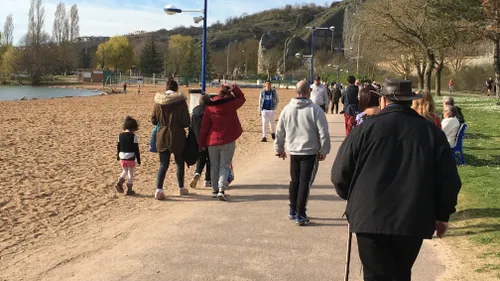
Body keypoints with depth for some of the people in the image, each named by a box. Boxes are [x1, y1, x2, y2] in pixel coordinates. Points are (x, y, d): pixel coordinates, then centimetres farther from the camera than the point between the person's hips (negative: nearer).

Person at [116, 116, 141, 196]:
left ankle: (120, 182, -2)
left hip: (122, 157, 5)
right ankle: (129, 190, 8)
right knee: (131, 173, 7)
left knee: (125, 171, 22)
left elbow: (118, 147, 11)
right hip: (130, 157, -4)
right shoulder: (134, 136, -11)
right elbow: (136, 149, -10)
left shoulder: (120, 135, 3)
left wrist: (118, 156, 26)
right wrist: (138, 159, -3)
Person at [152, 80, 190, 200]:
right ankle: (181, 188, 27)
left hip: (162, 137, 2)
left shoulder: (158, 102, -3)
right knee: (179, 162, 17)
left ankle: (159, 189, -7)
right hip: (177, 137, -2)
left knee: (163, 164, 8)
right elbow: (186, 122, -11)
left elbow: (154, 120, 3)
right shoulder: (181, 101, -11)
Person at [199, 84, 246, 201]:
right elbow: (242, 98, 16)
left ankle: (215, 190, 21)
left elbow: (204, 126, 2)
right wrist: (234, 88, 10)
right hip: (228, 141, -2)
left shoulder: (210, 106, -1)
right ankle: (221, 189, -15)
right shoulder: (231, 104, -6)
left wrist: (201, 142, 8)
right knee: (224, 166, 1)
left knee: (214, 166, 14)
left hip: (213, 140, 2)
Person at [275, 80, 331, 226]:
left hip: (293, 151, 4)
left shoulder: (287, 109, 1)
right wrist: (324, 151, 0)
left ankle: (293, 211, 27)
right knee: (305, 182, 0)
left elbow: (280, 131, 8)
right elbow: (323, 133, -12)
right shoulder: (315, 110, -13)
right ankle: (300, 215, 0)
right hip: (310, 152, -4)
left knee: (294, 180, 17)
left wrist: (279, 148, 21)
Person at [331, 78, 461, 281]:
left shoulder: (366, 129, -5)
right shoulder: (432, 132, 2)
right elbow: (449, 179, 3)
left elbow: (340, 173, -2)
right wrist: (442, 215, 16)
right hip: (414, 221, 3)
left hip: (370, 220, -3)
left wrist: (354, 200, 18)